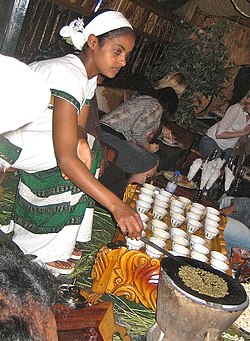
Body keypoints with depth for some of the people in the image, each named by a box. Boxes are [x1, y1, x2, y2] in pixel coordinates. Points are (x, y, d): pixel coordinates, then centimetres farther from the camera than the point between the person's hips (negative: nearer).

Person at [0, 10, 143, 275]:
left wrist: (81, 141, -22)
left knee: (90, 149, 1)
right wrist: (116, 205, -38)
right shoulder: (68, 75, -29)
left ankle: (57, 243, 5)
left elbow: (78, 125, 4)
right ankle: (38, 251, -8)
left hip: (26, 130, 9)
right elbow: (65, 158, -36)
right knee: (72, 158, -23)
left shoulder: (88, 74, 3)